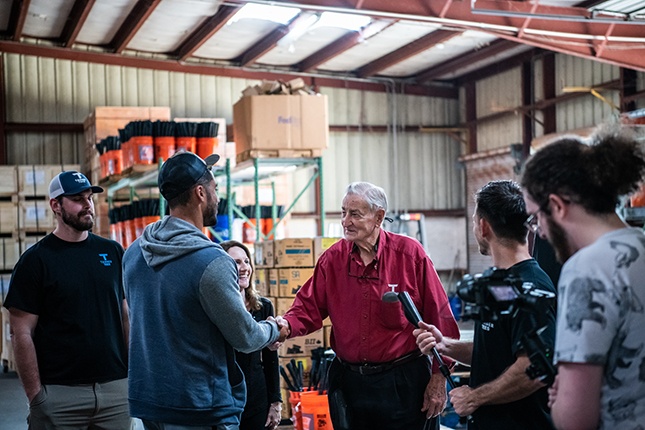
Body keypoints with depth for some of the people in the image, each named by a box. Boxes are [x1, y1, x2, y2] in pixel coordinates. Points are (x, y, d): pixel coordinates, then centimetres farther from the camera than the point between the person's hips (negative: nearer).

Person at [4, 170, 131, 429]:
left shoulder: (112, 252, 9)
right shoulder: (35, 260, -3)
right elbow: (21, 334, -5)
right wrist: (35, 396, -10)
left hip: (116, 387, 4)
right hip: (59, 395, -3)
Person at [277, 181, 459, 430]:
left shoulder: (410, 253, -8)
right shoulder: (332, 258, 3)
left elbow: (439, 317, -7)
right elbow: (308, 308, 4)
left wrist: (439, 379, -8)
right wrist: (285, 326, -19)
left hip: (403, 381, -3)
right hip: (348, 380, 4)